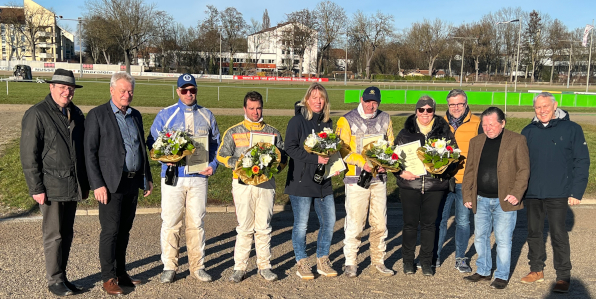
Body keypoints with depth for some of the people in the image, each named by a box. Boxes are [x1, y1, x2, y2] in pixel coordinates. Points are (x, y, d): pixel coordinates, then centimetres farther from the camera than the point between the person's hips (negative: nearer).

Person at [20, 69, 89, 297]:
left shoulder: (76, 114, 11)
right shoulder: (37, 114, -8)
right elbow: (28, 155, -10)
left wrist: (85, 183, 14)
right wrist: (36, 188, -14)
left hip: (72, 186, 6)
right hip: (51, 187, -6)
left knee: (67, 235, 13)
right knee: (54, 235, 1)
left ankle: (62, 276, 24)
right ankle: (54, 280, 14)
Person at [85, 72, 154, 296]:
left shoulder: (136, 115, 14)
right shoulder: (97, 115, -6)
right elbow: (89, 152, -9)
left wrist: (147, 177, 15)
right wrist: (97, 185, -15)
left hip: (133, 182, 6)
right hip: (111, 183, -6)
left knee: (124, 230, 13)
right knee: (110, 231, -2)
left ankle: (121, 273, 24)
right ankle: (109, 279, 9)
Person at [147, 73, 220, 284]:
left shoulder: (206, 115, 11)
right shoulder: (165, 115, 5)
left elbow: (216, 143, 16)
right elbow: (152, 142, 6)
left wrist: (213, 165, 2)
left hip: (199, 177, 2)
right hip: (173, 176, -1)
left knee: (197, 222, 6)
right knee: (170, 222, -1)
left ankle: (197, 266, 16)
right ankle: (169, 266, 11)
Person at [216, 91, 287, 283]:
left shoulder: (273, 133, 12)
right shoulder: (233, 132, 8)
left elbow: (283, 157, 12)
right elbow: (221, 156, 3)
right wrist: (238, 163, -13)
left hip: (266, 183, 2)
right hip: (243, 183, -1)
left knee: (264, 227, 4)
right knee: (244, 227, 0)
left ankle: (264, 266, 14)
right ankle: (240, 267, 9)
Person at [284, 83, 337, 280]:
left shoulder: (327, 122, 12)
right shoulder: (297, 121, -7)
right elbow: (290, 148, -14)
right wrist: (315, 158, -20)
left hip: (323, 181, 6)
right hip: (301, 180, -6)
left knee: (329, 221, 8)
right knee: (301, 224, 1)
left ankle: (323, 262, 23)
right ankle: (302, 264, 16)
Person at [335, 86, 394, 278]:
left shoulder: (385, 119, 12)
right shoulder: (346, 121, -1)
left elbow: (391, 146, 17)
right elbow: (342, 150, -7)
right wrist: (362, 162, -19)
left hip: (379, 178, 4)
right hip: (356, 178, -4)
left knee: (380, 223, 8)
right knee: (354, 222, -3)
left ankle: (378, 260, 22)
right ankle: (350, 262, 10)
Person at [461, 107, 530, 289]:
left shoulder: (517, 141, -2)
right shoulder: (476, 142, 10)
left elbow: (524, 170, -4)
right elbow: (469, 171, 13)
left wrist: (516, 193, -15)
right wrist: (467, 196, 6)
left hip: (504, 201, -4)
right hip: (481, 200, 5)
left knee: (503, 240, 1)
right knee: (480, 237, 12)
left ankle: (502, 276, 16)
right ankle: (483, 271, 27)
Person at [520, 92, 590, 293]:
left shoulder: (571, 129, -3)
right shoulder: (528, 131, 7)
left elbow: (582, 161, -5)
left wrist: (576, 192, -10)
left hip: (558, 194, -4)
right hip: (532, 193, 4)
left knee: (558, 235, 0)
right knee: (534, 233, 12)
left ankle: (563, 276, 13)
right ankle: (537, 270, 26)